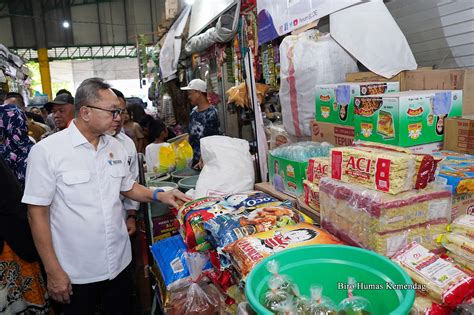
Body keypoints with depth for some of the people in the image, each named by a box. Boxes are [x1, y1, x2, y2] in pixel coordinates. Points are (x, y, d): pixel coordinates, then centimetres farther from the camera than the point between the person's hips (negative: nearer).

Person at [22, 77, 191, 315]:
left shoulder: (116, 147, 1)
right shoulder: (46, 151, -15)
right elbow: (37, 213, -12)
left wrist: (158, 196, -4)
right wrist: (53, 271, -11)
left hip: (119, 262, 5)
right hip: (76, 272, -4)